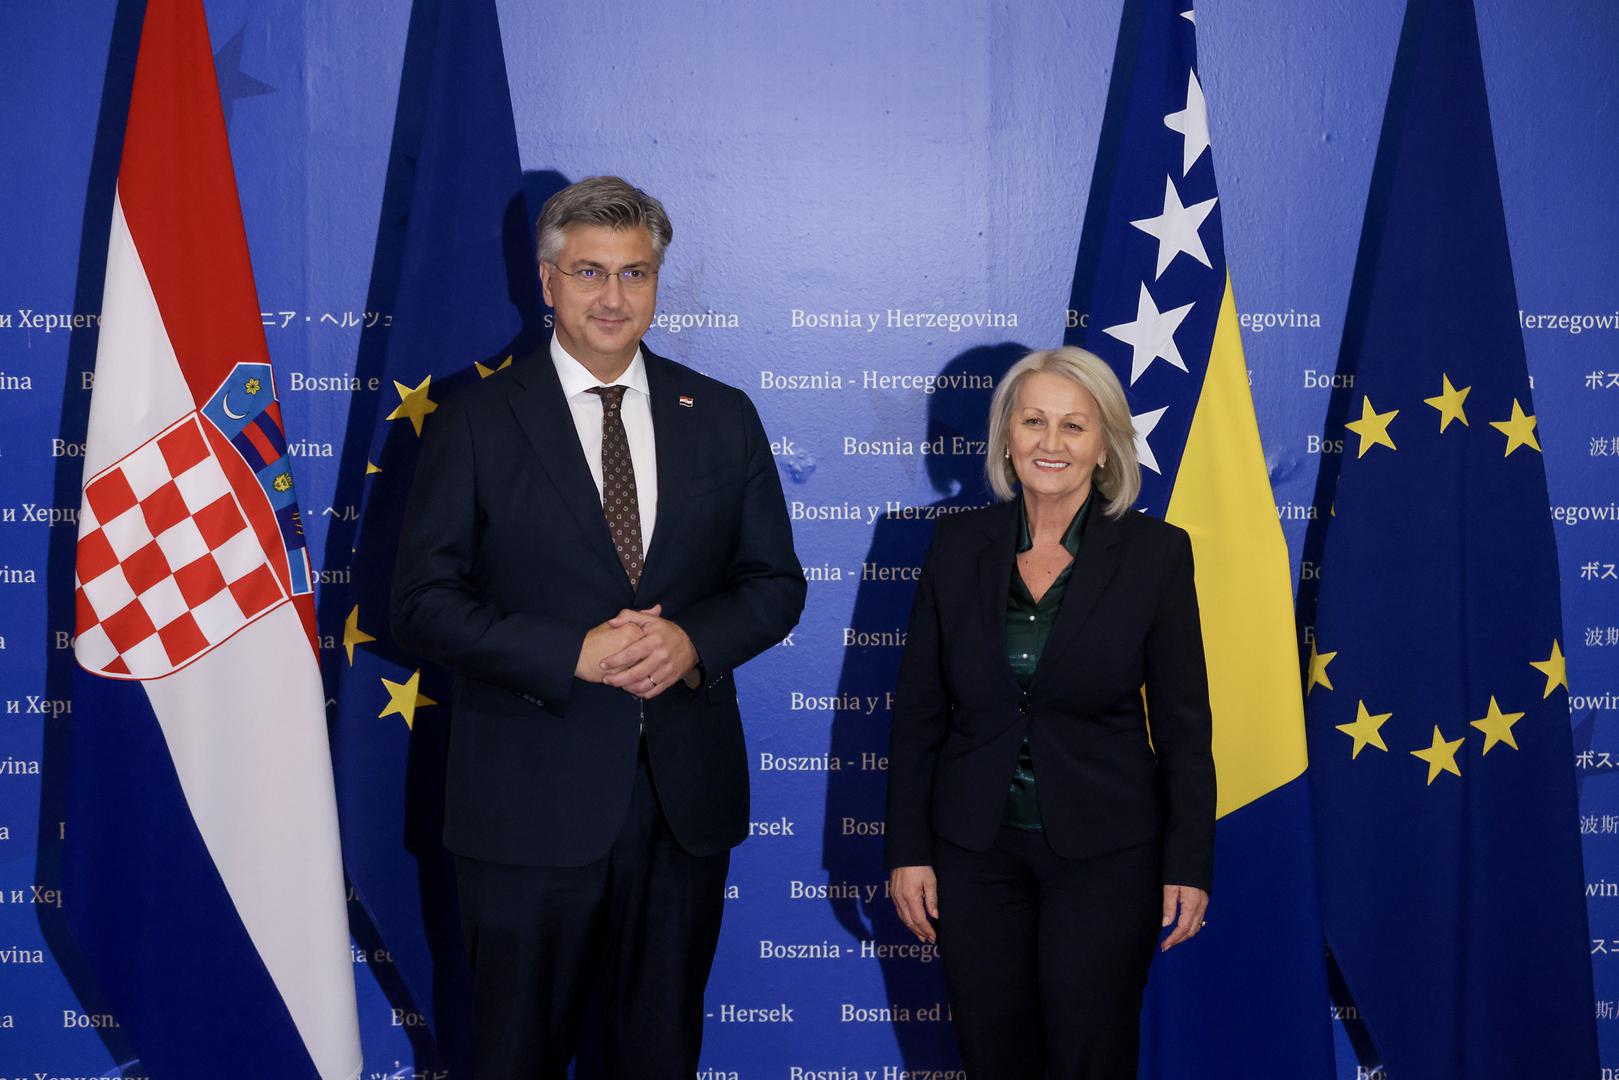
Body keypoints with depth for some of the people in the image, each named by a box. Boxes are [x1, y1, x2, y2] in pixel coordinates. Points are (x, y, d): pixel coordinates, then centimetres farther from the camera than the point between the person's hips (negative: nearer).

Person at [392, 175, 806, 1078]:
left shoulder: (723, 418, 6)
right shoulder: (476, 423, -2)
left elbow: (774, 583, 8)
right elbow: (424, 602, -7)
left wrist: (693, 639, -13)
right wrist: (574, 654, -19)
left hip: (688, 795, 3)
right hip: (532, 799, -2)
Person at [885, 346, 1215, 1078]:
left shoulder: (1156, 552, -6)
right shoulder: (958, 545, -1)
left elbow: (1183, 723, -4)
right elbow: (918, 711, 3)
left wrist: (1189, 864, -5)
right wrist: (907, 850, 1)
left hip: (1105, 852, -2)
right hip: (975, 849, 2)